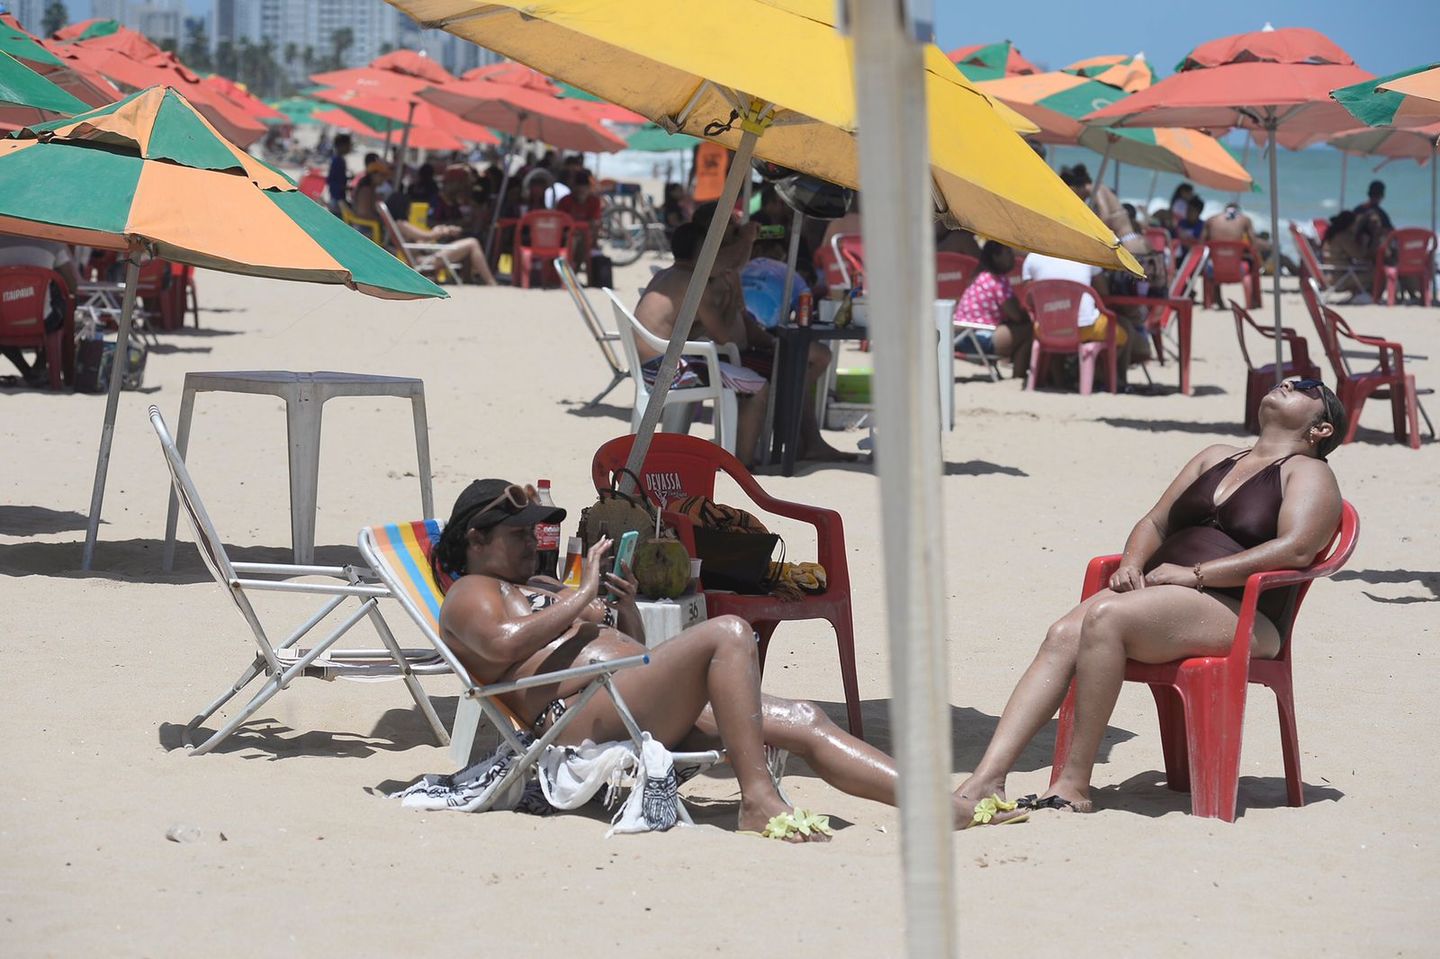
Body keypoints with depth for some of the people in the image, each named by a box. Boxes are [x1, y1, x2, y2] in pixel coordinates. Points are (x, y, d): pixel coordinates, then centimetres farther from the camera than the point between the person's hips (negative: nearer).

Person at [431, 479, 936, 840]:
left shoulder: (541, 588, 35)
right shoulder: (469, 594, 9)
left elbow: (632, 651, 33)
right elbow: (504, 643, -16)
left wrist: (626, 606, 12)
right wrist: (583, 596, -6)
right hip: (586, 722, -9)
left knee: (804, 722, -6)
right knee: (728, 633, -27)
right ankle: (758, 799, -35)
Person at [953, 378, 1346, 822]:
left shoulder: (1308, 473, 7)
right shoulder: (1215, 458, 30)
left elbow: (1295, 549, -12)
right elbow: (1156, 522, 27)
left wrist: (1195, 573, -15)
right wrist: (1132, 564, 3)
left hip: (1237, 615, -7)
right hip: (1160, 594, 7)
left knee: (1104, 617, -32)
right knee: (1063, 635, -22)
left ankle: (1074, 786, -31)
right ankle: (985, 781, -35)